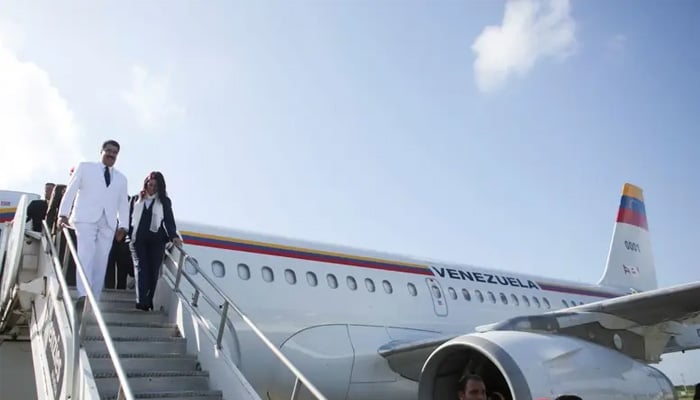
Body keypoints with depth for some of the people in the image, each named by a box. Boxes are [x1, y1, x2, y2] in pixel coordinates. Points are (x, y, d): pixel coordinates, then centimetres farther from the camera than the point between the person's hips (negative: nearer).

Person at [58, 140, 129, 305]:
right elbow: (71, 190, 5)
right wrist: (63, 214, -7)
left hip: (108, 223, 3)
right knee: (86, 255, -20)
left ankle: (94, 299, -2)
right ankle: (83, 295, -29)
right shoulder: (85, 167, 13)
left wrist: (123, 226, 5)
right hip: (86, 218, -3)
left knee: (101, 261, -3)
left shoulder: (121, 178, 22)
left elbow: (123, 204, 18)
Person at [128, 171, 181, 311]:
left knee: (153, 270, 0)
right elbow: (129, 218, 11)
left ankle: (148, 301, 7)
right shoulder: (136, 199, 13)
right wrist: (128, 235, 2)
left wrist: (173, 236, -12)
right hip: (138, 240, 0)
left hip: (157, 240, 0)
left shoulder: (164, 201, 9)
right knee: (141, 268, -11)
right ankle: (141, 302, -18)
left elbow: (169, 220, 2)